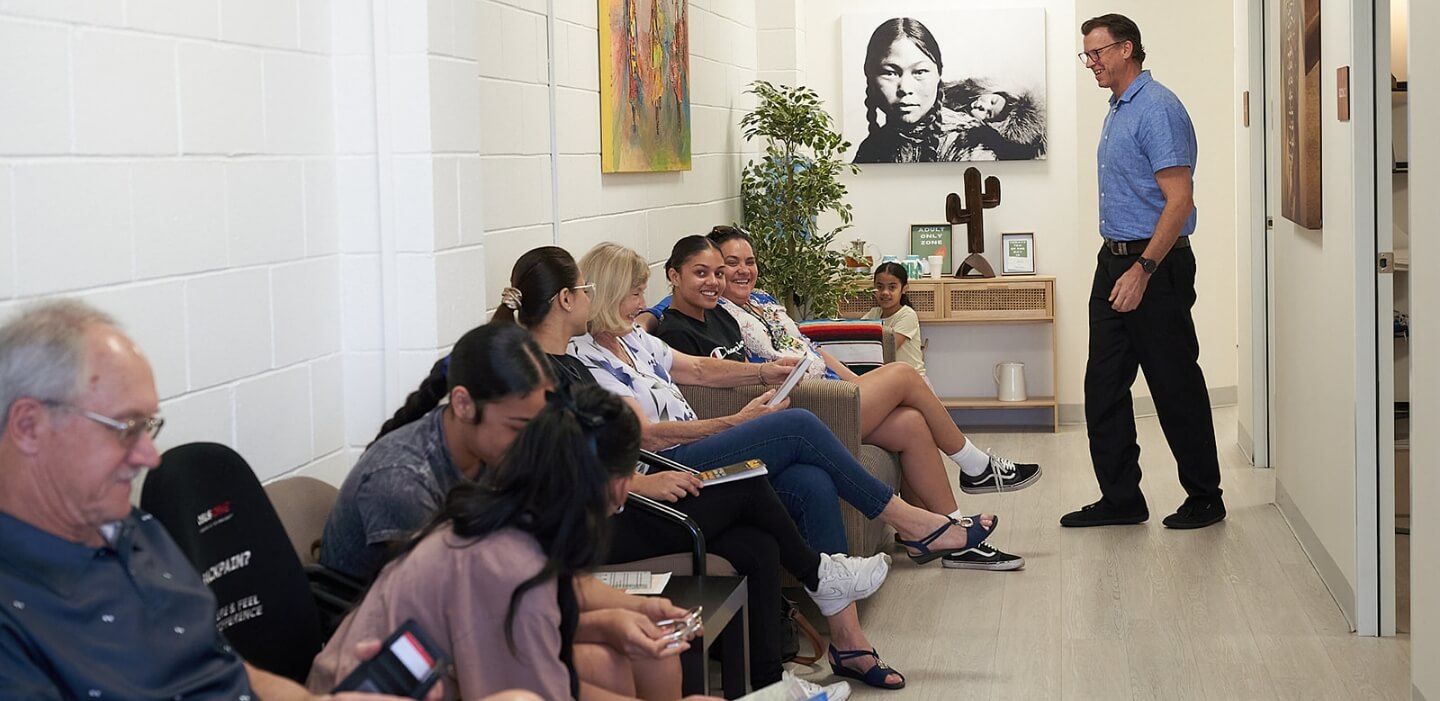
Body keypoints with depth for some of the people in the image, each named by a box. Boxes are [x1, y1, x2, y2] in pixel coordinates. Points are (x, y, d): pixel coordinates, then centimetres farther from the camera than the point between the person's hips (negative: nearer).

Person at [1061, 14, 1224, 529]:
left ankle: (1204, 498, 12)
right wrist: (1117, 264, 17)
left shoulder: (1157, 109, -15)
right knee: (1104, 387, 8)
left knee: (1177, 389, 0)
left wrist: (1143, 269, -24)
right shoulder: (1117, 111, 15)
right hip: (1114, 263, 10)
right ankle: (1120, 499, 15)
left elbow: (1179, 201, -21)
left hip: (1155, 265, -10)